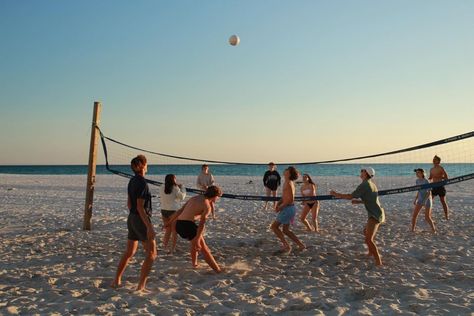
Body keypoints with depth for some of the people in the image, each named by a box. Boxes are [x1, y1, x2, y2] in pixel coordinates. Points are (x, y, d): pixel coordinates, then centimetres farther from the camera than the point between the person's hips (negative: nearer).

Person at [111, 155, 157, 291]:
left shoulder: (132, 181, 8)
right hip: (142, 220, -9)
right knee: (151, 253, 0)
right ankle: (141, 285, -2)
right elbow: (140, 207, -22)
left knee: (129, 252, 19)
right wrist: (149, 227, -22)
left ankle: (117, 280, 26)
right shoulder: (142, 183, -18)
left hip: (131, 219, 9)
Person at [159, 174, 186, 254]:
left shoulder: (162, 188, 0)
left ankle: (164, 247, 19)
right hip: (173, 211, -4)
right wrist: (182, 188, 9)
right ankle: (172, 249, 11)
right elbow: (182, 197, -6)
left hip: (164, 211, 4)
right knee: (174, 231, 9)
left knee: (167, 230, 19)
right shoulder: (175, 188, -14)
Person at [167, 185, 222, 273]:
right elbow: (201, 224, -12)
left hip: (179, 224, 8)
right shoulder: (207, 206, -3)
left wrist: (169, 223, 25)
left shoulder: (194, 198, 20)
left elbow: (179, 211, 20)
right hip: (188, 225, -7)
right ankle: (218, 270, 6)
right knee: (203, 248, 3)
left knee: (194, 242, 32)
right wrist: (197, 240, -15)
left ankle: (194, 263, 38)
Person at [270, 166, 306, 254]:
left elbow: (290, 199, -24)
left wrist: (281, 207, -14)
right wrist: (278, 205, 3)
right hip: (290, 208, 9)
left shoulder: (288, 184, -18)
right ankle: (301, 245, 18)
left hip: (288, 209, -9)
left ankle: (286, 246, -1)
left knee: (274, 226, -2)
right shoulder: (287, 183, 12)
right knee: (285, 230, 17)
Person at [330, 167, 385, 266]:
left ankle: (378, 262, -19)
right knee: (366, 231, 29)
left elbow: (351, 196, -16)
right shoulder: (371, 184, 13)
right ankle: (371, 253, 44)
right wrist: (358, 202, 19)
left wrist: (337, 194, -7)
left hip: (375, 215, -10)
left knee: (369, 240, -17)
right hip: (378, 213, 10)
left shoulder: (364, 185, -15)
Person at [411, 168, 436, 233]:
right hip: (420, 200, 6)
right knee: (414, 215, -3)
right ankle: (412, 230, 8)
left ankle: (434, 230, 12)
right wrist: (415, 199, 12)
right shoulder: (417, 181, 3)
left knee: (427, 217, -8)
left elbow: (429, 192, -21)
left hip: (427, 200, -6)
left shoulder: (426, 181, -19)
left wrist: (424, 200, -30)